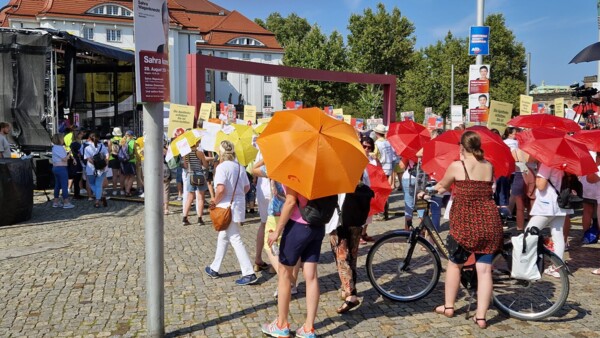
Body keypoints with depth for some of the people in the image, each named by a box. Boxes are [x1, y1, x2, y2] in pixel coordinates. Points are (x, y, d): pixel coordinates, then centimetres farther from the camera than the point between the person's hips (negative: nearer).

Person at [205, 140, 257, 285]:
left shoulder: (222, 167, -16)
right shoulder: (239, 166, 7)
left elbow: (221, 189, -25)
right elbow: (247, 187, 10)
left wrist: (215, 201, -10)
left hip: (227, 207, -8)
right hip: (239, 204, 8)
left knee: (235, 239, -4)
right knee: (223, 236, 20)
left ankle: (249, 273, -4)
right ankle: (214, 268, 32)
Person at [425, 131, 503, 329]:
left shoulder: (456, 166, -6)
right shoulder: (489, 167, 5)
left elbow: (442, 187, 8)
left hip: (465, 223, -3)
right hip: (489, 223, 3)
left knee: (454, 264, 16)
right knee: (484, 269, 4)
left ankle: (448, 306, 25)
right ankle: (481, 316, 5)